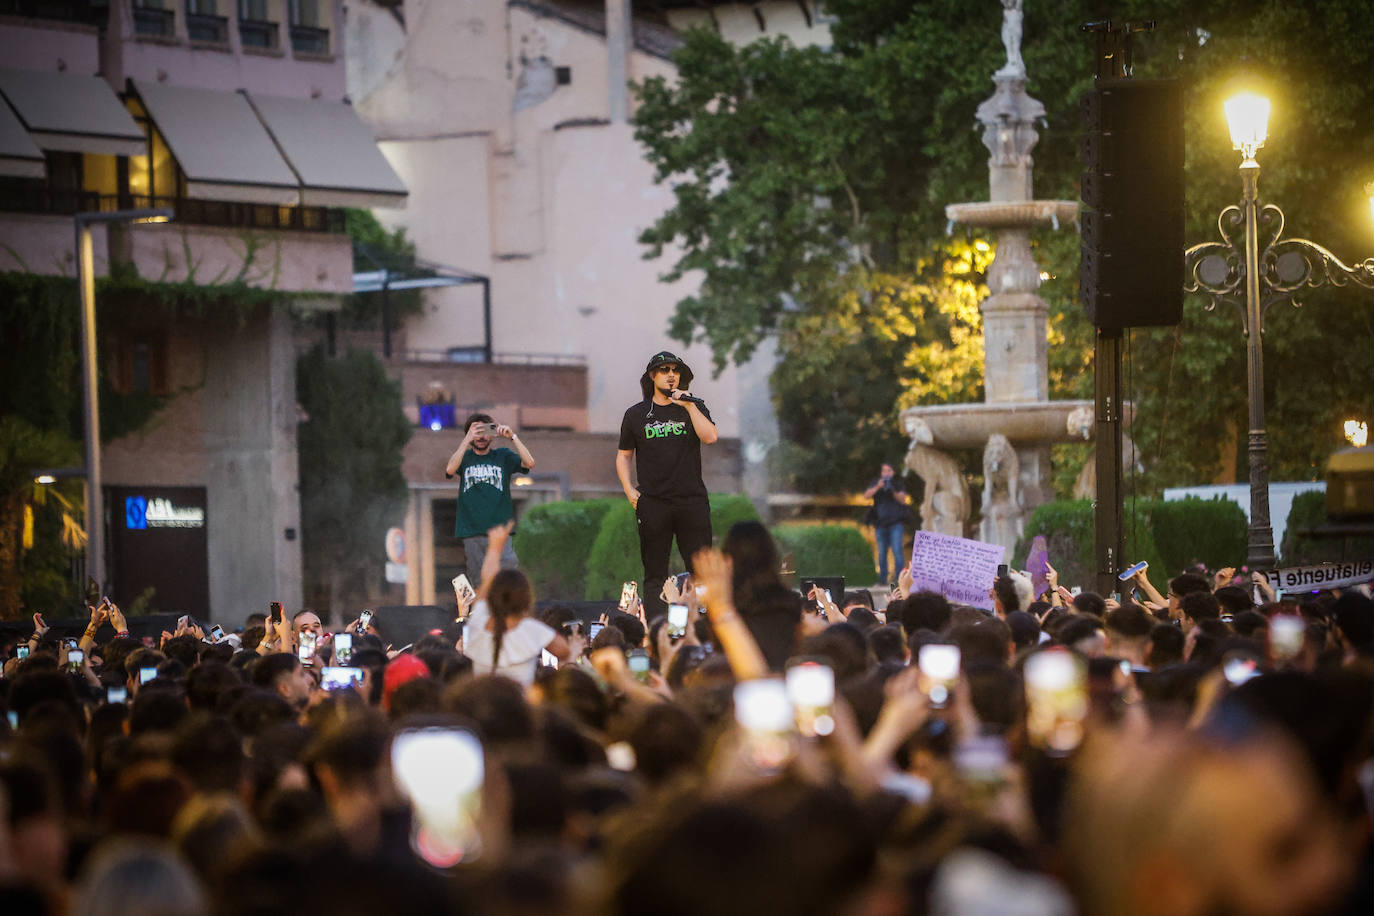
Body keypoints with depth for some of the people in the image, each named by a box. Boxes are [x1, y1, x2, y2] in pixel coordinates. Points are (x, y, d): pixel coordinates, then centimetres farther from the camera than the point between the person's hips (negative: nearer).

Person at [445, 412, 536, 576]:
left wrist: (513, 437, -14)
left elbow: (529, 463, -5)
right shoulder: (465, 457, 12)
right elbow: (450, 470, -10)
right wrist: (467, 440, -17)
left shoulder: (503, 456, 11)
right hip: (472, 532, 1)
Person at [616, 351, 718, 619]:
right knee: (655, 574, 0)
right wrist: (629, 491, 3)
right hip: (652, 503, 0)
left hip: (692, 500, 0)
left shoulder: (693, 408, 9)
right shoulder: (636, 415, 11)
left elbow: (710, 437, -8)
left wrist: (688, 405, -11)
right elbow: (623, 456, 17)